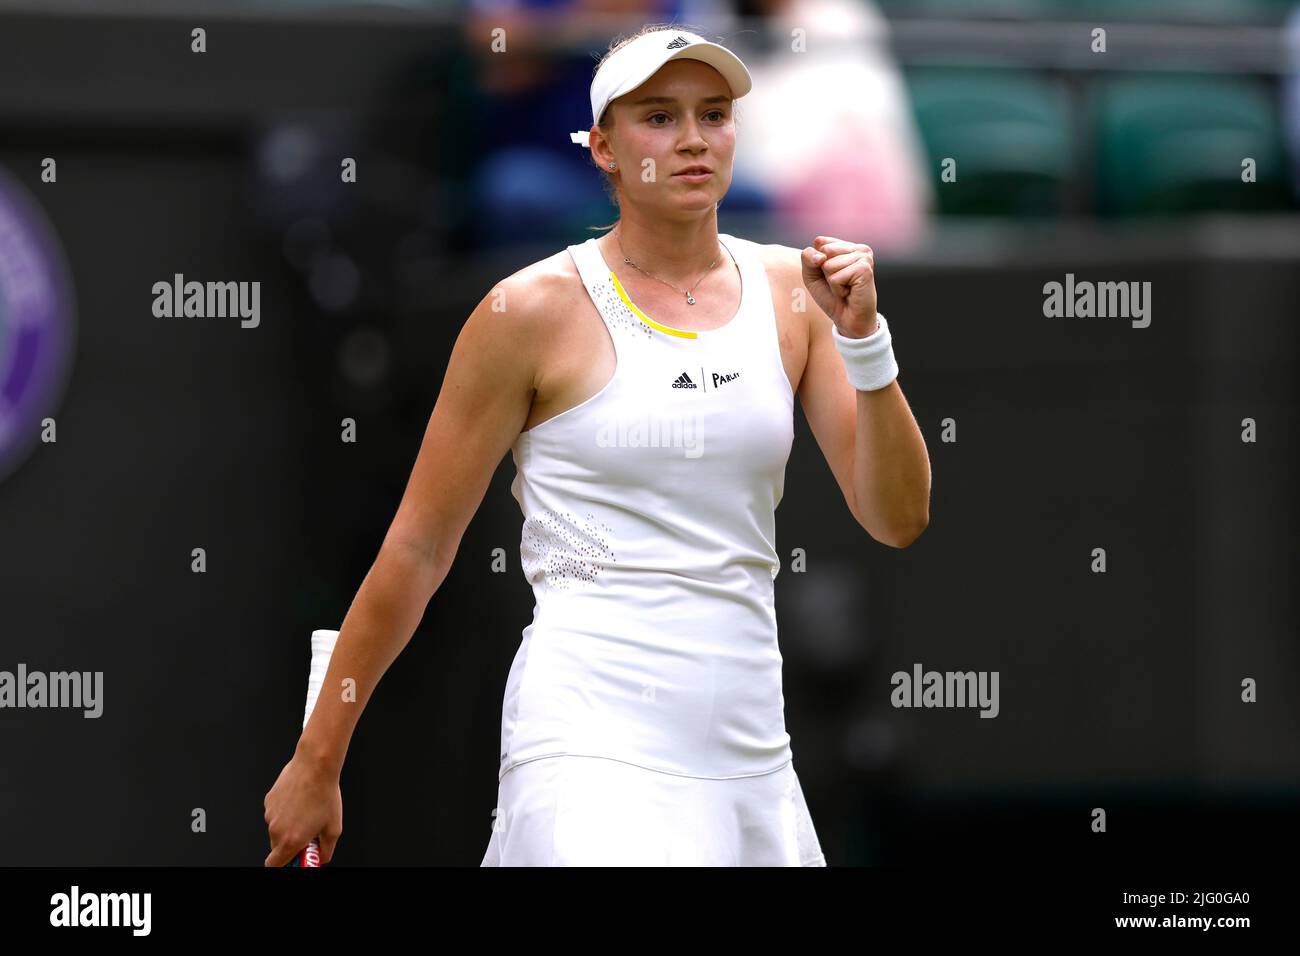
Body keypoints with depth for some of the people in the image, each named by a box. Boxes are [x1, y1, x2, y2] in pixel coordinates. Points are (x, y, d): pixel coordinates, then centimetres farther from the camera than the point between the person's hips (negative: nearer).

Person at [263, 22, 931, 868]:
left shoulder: (791, 292, 7)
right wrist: (317, 761, 3)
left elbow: (899, 519, 4)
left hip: (750, 755, 5)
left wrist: (863, 336, -10)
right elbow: (417, 551, 0)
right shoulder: (534, 310, -5)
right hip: (591, 755, -5)